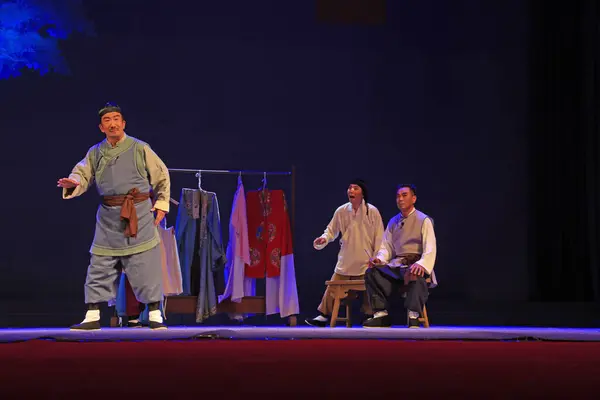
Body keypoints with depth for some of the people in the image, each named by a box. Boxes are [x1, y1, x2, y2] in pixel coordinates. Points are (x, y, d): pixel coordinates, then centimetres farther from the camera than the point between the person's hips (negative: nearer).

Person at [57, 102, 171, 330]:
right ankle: (92, 317, 9)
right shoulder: (95, 153, 9)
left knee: (146, 266, -2)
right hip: (108, 217, 3)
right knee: (99, 267, 2)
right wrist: (73, 183, -18)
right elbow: (83, 174, 5)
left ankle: (155, 316, 6)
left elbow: (162, 176, 9)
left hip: (139, 215, -3)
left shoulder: (140, 149, 1)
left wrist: (162, 204, 5)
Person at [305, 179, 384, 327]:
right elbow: (331, 230, 8)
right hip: (345, 260, 3)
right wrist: (324, 238, -13)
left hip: (365, 262, -3)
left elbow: (379, 237, -5)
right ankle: (323, 316, 14)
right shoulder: (341, 211, -3)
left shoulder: (372, 211, -10)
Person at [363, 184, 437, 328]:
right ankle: (381, 315, -21)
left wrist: (421, 264, -31)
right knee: (372, 272, -19)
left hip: (416, 263, -5)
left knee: (415, 275, -40)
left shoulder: (424, 220, -1)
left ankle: (413, 317, -44)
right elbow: (386, 247, 17)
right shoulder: (393, 222, 17)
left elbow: (430, 250, -11)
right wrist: (380, 258, -7)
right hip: (397, 264, 5)